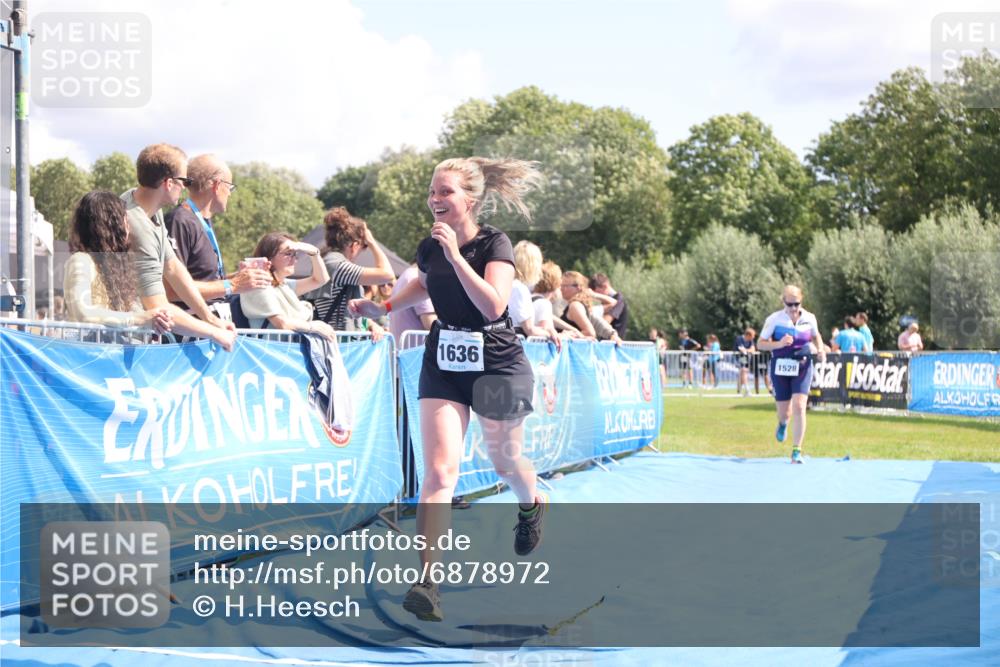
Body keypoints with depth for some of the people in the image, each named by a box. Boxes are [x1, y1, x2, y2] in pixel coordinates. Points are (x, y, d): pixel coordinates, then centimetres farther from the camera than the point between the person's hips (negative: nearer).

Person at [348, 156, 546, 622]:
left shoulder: (494, 243, -15)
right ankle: (427, 579, -17)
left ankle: (531, 506, 53)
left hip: (497, 364, -3)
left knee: (504, 461, 16)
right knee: (440, 470, -11)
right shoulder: (430, 247, 0)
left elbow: (493, 305, -30)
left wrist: (455, 255, -32)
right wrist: (384, 308, 10)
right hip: (443, 364, 3)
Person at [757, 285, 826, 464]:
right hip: (780, 368, -1)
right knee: (784, 413, 6)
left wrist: (820, 349, -1)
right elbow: (760, 344, -6)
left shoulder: (809, 318, -1)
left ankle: (797, 451, -7)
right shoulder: (774, 319, -8)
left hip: (802, 367, 1)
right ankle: (783, 424, 47)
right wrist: (778, 344, -23)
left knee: (799, 407, -15)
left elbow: (816, 336, 19)